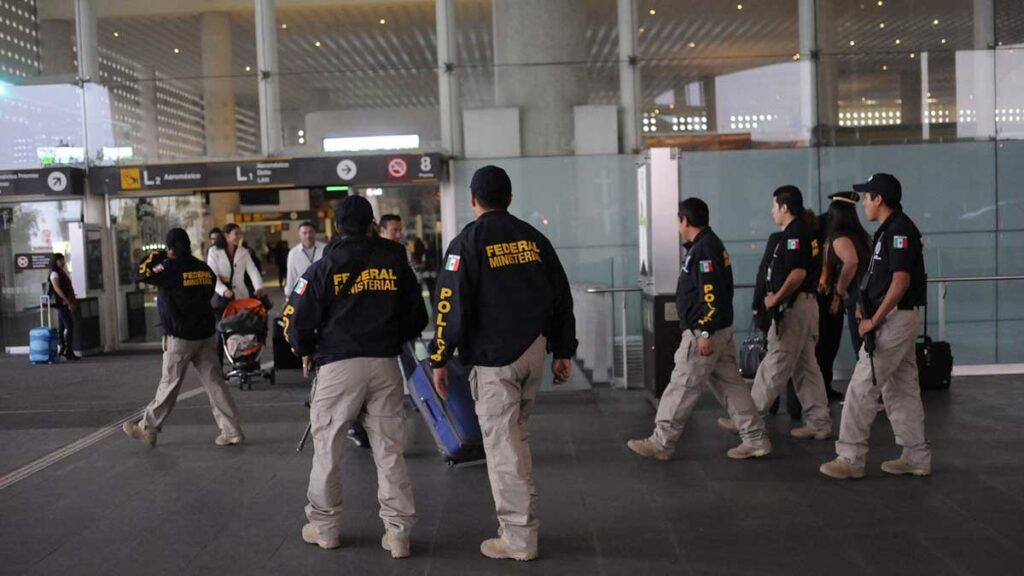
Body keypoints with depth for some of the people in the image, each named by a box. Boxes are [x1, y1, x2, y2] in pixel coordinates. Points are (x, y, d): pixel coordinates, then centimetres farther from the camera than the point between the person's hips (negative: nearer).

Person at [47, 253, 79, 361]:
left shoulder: (62, 273, 18)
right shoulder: (54, 274, -9)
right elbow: (57, 289, -18)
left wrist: (73, 301, 11)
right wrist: (68, 302, -22)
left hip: (66, 304, 9)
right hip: (61, 303, -8)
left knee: (61, 327, 11)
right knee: (69, 326, -11)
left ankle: (61, 348, 16)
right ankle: (69, 352, -10)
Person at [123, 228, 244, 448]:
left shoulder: (171, 268, -12)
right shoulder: (205, 269, 5)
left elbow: (141, 274, -6)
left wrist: (154, 257, 9)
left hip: (180, 337, -5)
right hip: (206, 334, 5)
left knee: (169, 384, 6)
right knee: (214, 382, 4)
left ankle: (147, 429, 22)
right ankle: (231, 431, 1)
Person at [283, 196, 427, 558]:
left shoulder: (325, 266, -1)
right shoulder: (395, 261, 7)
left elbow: (297, 318, -3)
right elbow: (417, 315, 12)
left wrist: (305, 351, 15)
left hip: (338, 365, -2)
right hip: (385, 364, 3)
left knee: (327, 448, 11)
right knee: (389, 450, 7)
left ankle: (325, 527, 21)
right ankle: (398, 533, 7)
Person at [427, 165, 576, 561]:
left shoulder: (468, 241, -5)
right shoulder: (533, 238, 11)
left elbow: (451, 304, -11)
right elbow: (561, 295, 12)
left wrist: (440, 358, -6)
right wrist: (563, 351, 18)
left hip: (495, 356, -6)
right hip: (535, 350, 6)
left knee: (502, 443, 0)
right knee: (514, 433, 20)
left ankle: (519, 539, 5)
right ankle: (522, 518, 27)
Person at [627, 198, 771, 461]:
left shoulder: (704, 248, -17)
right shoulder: (712, 244, 15)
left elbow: (711, 294, -23)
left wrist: (705, 333, -23)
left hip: (703, 331, -10)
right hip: (721, 330, 10)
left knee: (683, 386, -2)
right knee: (730, 384, 12)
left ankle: (660, 444, 7)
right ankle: (756, 440, 15)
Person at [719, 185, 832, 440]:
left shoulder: (794, 233, -14)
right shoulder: (803, 232, 17)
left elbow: (798, 273, -23)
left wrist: (776, 298, -15)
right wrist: (776, 296, 15)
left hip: (793, 306, -10)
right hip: (805, 304, 10)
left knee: (775, 366, -4)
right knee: (805, 366, 12)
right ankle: (819, 422, 15)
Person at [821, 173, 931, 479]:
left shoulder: (899, 230, -16)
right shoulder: (891, 229, 15)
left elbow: (901, 282, -22)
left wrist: (874, 320, -19)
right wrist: (865, 305, 12)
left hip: (894, 318, -10)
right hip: (896, 317, 10)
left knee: (862, 386, -7)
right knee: (901, 388, 13)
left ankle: (850, 459, -1)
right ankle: (916, 457, 20)